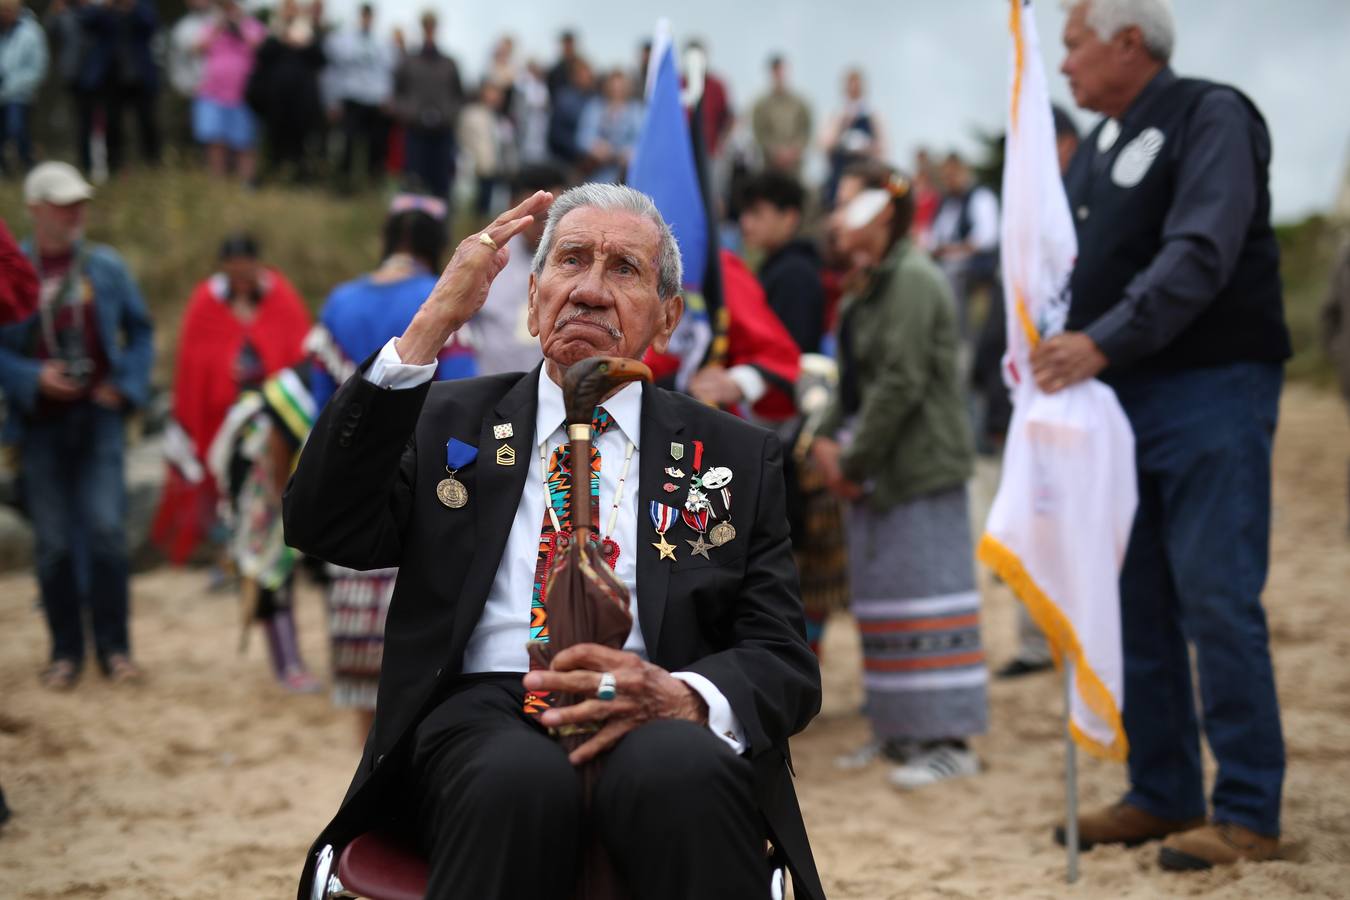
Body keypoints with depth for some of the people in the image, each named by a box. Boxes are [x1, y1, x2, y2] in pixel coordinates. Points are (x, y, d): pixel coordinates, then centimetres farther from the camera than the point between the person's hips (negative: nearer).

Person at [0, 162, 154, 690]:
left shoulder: (106, 266, 5)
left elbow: (141, 332, 13)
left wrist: (126, 385, 0)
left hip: (99, 415, 1)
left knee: (107, 530, -7)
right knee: (53, 542, 4)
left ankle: (114, 647, 5)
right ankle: (66, 652, 15)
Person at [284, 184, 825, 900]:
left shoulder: (736, 456, 18)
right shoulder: (448, 422, 19)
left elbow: (786, 661, 9)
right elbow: (320, 527, 1)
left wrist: (681, 695, -17)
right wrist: (430, 326, -5)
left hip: (657, 728, 0)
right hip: (480, 714, 0)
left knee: (679, 773, -36)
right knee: (521, 781, -36)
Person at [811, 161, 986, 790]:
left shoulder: (913, 281, -14)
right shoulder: (868, 286, 17)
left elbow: (901, 385, -20)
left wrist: (853, 458, -15)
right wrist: (827, 439, 3)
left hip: (921, 470, -10)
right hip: (875, 473, 10)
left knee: (925, 596, -8)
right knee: (881, 596, 13)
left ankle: (949, 740, -3)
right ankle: (900, 729, 23)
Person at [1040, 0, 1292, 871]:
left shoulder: (1212, 117, -8)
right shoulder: (1098, 146, 17)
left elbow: (1200, 255, -20)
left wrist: (1104, 342, -28)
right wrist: (1049, 351, 0)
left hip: (1211, 391, -8)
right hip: (1121, 397, 8)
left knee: (1217, 602, -8)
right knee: (1136, 604, 9)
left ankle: (1249, 813, 0)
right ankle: (1164, 796, 19)